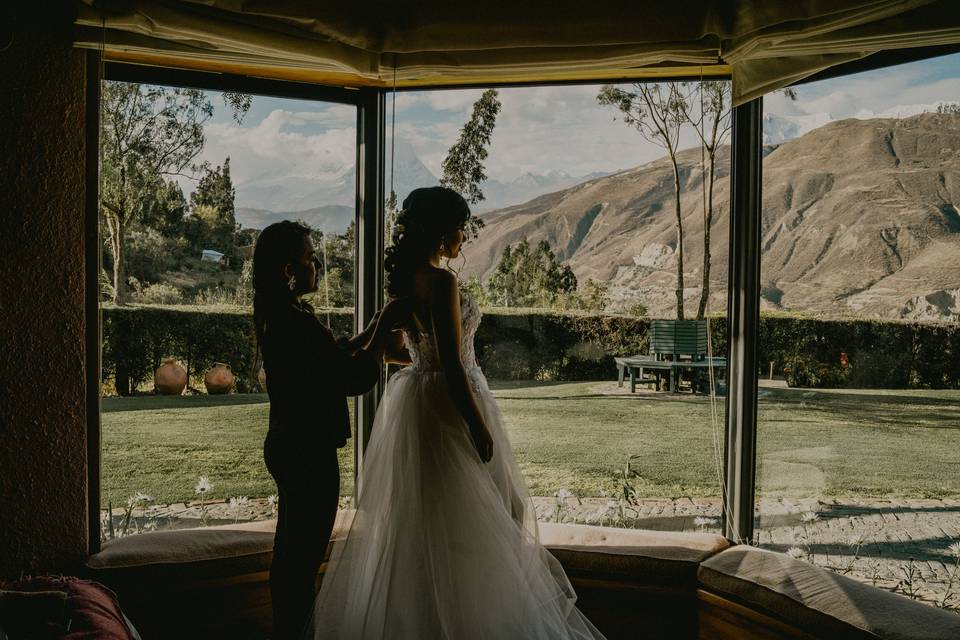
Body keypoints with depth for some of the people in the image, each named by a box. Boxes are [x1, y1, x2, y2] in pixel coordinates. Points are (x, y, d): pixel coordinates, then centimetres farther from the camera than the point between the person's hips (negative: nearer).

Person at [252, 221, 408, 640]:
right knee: (304, 558, 3)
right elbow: (356, 378, -23)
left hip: (289, 447, 11)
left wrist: (375, 327, 10)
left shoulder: (276, 317, 8)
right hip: (309, 454, -11)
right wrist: (384, 326, -14)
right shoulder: (297, 323, -23)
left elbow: (334, 357, 15)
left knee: (289, 551, 22)